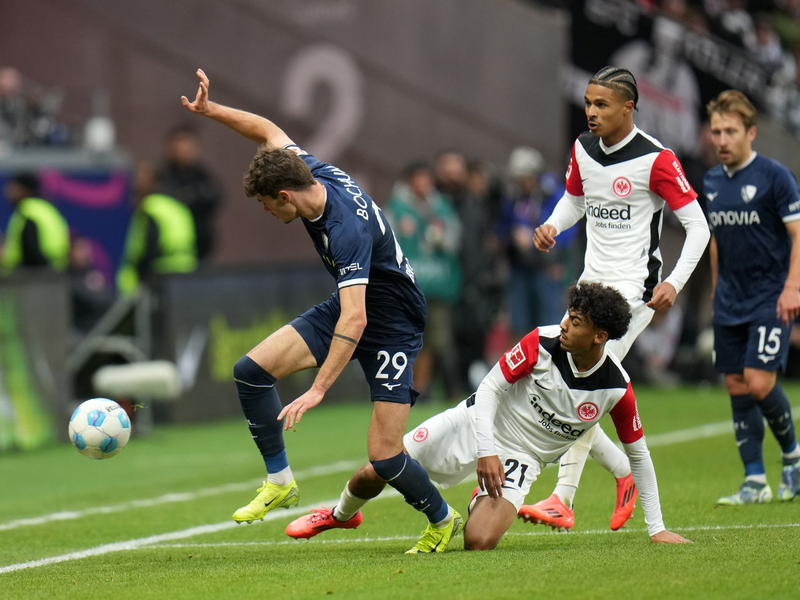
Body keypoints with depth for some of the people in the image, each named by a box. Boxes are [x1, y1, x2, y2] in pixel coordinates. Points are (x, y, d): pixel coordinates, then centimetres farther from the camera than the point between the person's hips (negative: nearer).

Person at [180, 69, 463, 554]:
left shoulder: (347, 228, -36)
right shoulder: (313, 171, -12)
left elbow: (355, 320, -42)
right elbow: (270, 131, 10)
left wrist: (318, 391, -46)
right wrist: (211, 110, 2)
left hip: (393, 326, -9)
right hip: (348, 307, 9)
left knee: (384, 457, -13)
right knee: (252, 370, -6)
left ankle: (443, 521, 15)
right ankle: (281, 481, 7)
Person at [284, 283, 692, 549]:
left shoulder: (616, 389, -18)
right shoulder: (543, 343, -18)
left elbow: (638, 453, -5)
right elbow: (491, 387, -11)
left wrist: (656, 528, -5)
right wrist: (486, 451, -23)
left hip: (520, 459, -1)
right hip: (477, 424, 1)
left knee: (478, 543, -25)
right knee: (376, 472, -7)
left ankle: (487, 504, 16)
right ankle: (341, 515, 31)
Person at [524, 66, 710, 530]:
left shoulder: (655, 159, -12)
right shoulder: (583, 149, 7)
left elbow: (698, 226, -8)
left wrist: (673, 283, -18)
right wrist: (552, 226, 3)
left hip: (633, 288, -8)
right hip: (592, 283, 8)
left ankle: (563, 500, -17)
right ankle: (624, 473, 21)